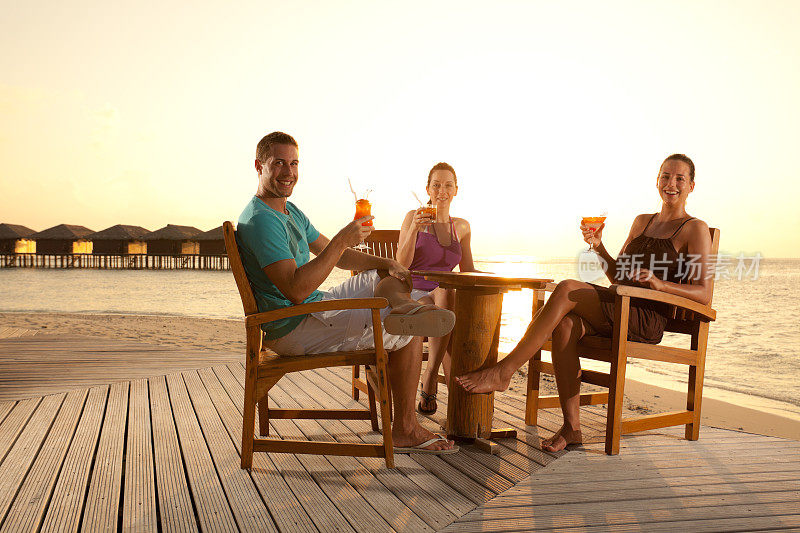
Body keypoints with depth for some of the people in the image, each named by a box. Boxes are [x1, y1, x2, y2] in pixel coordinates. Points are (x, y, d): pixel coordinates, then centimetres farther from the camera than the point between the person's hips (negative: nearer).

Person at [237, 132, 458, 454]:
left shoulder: (290, 210, 14)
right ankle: (405, 431, -2)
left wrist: (385, 264, 4)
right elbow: (296, 290, -30)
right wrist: (343, 240, -30)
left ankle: (402, 308, -19)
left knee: (395, 278, 15)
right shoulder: (261, 220, -20)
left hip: (315, 306, 10)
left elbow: (332, 254, 19)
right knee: (410, 335, -11)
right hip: (294, 331, -10)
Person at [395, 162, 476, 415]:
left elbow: (468, 271, 22)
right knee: (445, 293, -38)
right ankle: (455, 385, -34)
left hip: (445, 295, 4)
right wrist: (414, 229, -20)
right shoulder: (414, 217, 4)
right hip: (413, 295, -3)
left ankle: (429, 379, -27)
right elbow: (401, 264, -7)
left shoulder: (461, 227, 16)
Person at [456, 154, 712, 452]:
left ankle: (503, 372, -27)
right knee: (565, 324, -28)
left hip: (648, 318, -6)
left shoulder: (695, 229, 5)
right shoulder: (642, 222, 24)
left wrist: (660, 284, -22)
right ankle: (571, 427, -25)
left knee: (567, 289, -27)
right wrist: (598, 246, 4)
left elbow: (704, 294, -4)